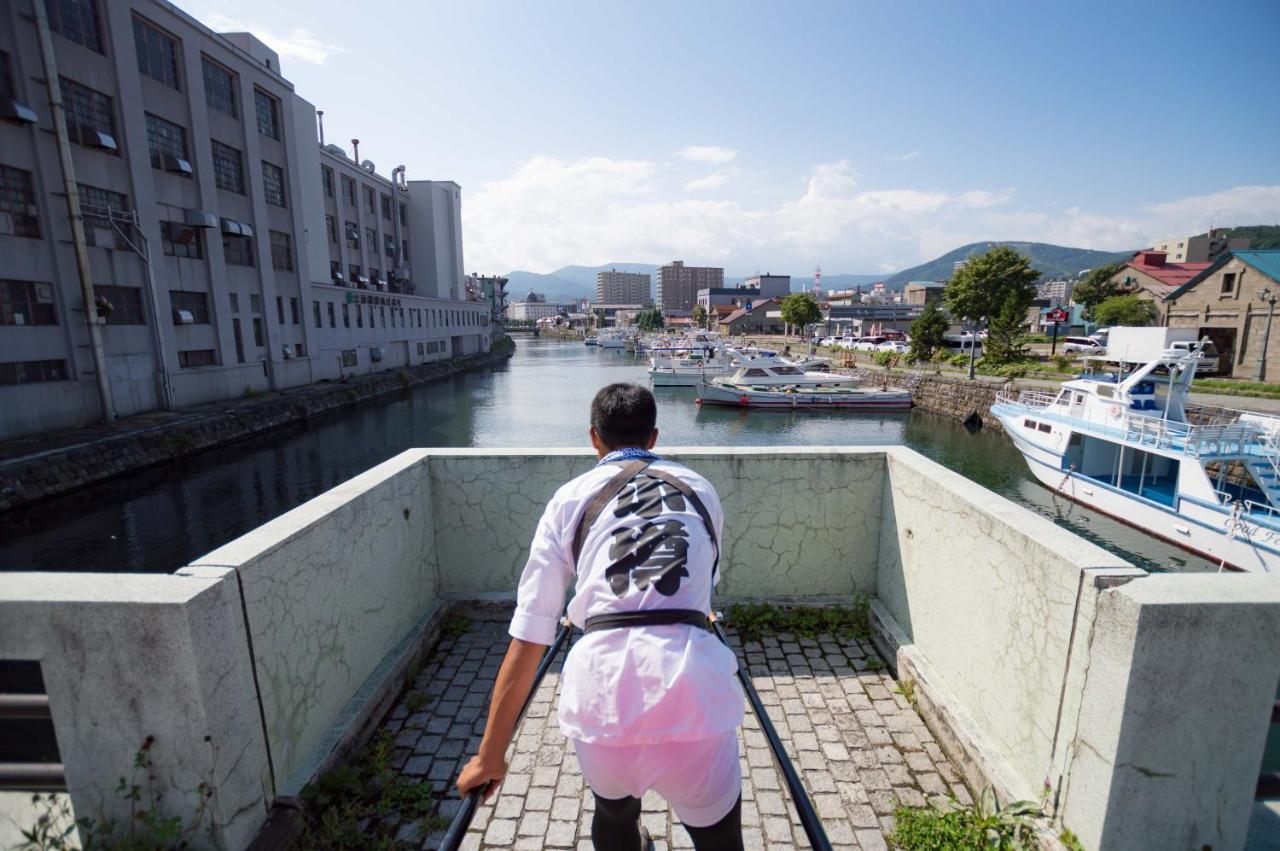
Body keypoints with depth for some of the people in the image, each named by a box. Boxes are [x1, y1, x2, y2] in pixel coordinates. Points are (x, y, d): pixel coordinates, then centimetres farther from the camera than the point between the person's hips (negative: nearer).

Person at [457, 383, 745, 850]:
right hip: (692, 687, 0)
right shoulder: (700, 488, 16)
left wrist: (490, 755, 18)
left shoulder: (570, 497, 11)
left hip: (600, 689, 1)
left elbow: (528, 641, 8)